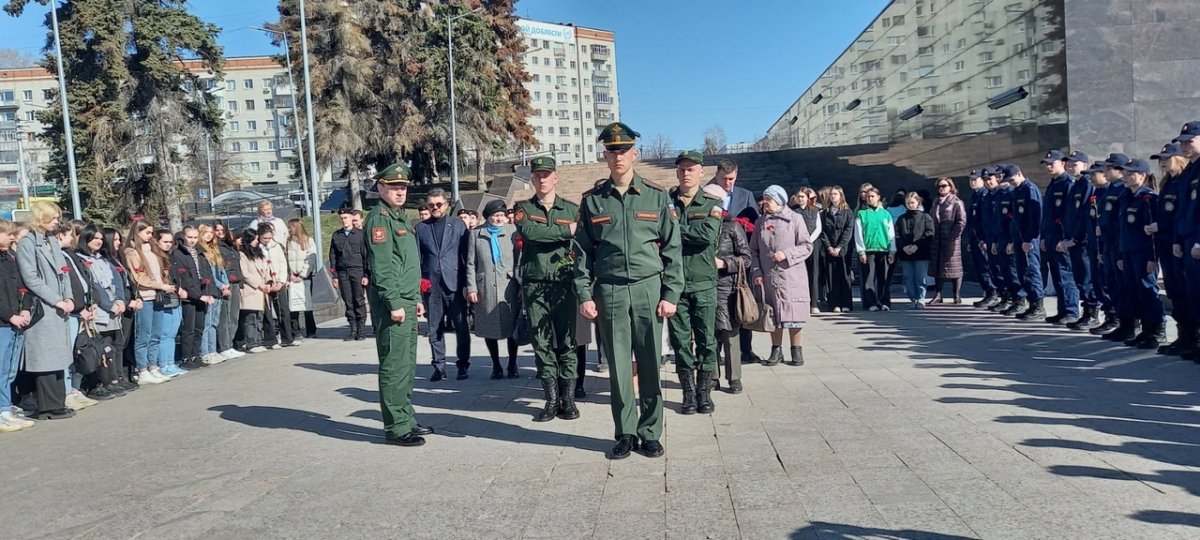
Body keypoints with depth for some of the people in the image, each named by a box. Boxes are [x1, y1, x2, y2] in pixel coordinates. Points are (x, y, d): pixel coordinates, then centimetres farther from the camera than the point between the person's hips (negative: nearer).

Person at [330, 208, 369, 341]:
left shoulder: (359, 234, 2)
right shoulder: (336, 236, 11)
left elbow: (366, 256, 1)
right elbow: (332, 257, 13)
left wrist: (366, 275, -5)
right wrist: (335, 276, 6)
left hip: (357, 271, -3)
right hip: (342, 273, 3)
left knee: (359, 301, -3)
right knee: (348, 302, 4)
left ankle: (361, 330, 3)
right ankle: (353, 329, 9)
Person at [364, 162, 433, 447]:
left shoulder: (401, 217, 19)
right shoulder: (379, 218, -10)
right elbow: (381, 266, -18)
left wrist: (416, 299, 21)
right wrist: (394, 304, -20)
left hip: (407, 302, 10)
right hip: (391, 303, -10)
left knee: (407, 364, 15)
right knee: (394, 366, -5)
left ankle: (406, 418, 24)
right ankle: (396, 428, 0)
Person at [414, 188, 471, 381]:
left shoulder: (458, 225, 6)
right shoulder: (420, 228, 9)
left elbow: (467, 255, 2)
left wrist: (467, 283, -4)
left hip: (455, 284, -1)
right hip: (431, 285, 2)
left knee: (461, 327, 0)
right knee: (434, 329, 6)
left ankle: (463, 365, 11)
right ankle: (439, 367, 15)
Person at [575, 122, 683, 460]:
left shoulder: (657, 197, 4)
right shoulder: (592, 201, 7)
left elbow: (672, 249, 3)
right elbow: (582, 252, 7)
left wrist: (671, 294, -4)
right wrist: (584, 295, -1)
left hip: (649, 289, 0)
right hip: (609, 293, 1)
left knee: (650, 365, 4)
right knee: (618, 367, 5)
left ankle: (650, 434, 16)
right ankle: (625, 434, 16)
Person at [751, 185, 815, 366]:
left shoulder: (795, 218, -2)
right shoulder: (761, 221, 8)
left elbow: (807, 246, -3)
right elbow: (754, 250, 10)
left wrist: (786, 254, -15)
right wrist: (757, 272, -1)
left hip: (792, 275, -3)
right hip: (769, 276, 3)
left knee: (794, 315, 0)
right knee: (773, 315, 8)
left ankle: (797, 351, 12)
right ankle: (776, 350, 19)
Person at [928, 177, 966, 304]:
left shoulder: (957, 202, -3)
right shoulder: (936, 202, 16)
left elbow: (962, 222, -8)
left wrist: (953, 236, -15)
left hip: (951, 241, -6)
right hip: (936, 240, 6)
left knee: (954, 267, -1)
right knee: (937, 267, 7)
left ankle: (957, 296, 5)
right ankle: (937, 295, 13)